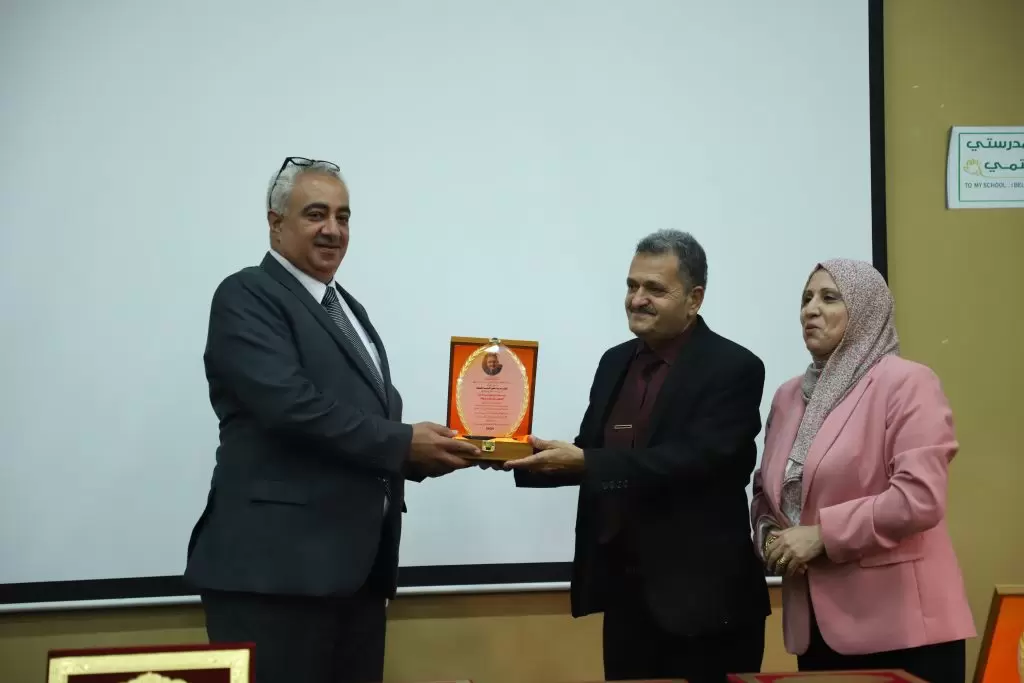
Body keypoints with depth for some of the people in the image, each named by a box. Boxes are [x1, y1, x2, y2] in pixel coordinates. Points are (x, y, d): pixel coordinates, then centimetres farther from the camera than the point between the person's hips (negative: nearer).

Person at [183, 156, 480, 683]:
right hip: (277, 565, -8)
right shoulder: (247, 296, -5)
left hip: (355, 564, 8)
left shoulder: (346, 306, 21)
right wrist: (402, 444, -15)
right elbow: (291, 405, -19)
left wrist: (422, 454, -2)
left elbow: (367, 420, 16)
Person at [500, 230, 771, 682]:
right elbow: (593, 456, 11)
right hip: (625, 591, 6)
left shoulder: (734, 369, -10)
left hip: (702, 598, -6)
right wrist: (526, 455, -8)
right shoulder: (615, 362, 10)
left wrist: (583, 463, -27)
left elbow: (693, 460, -22)